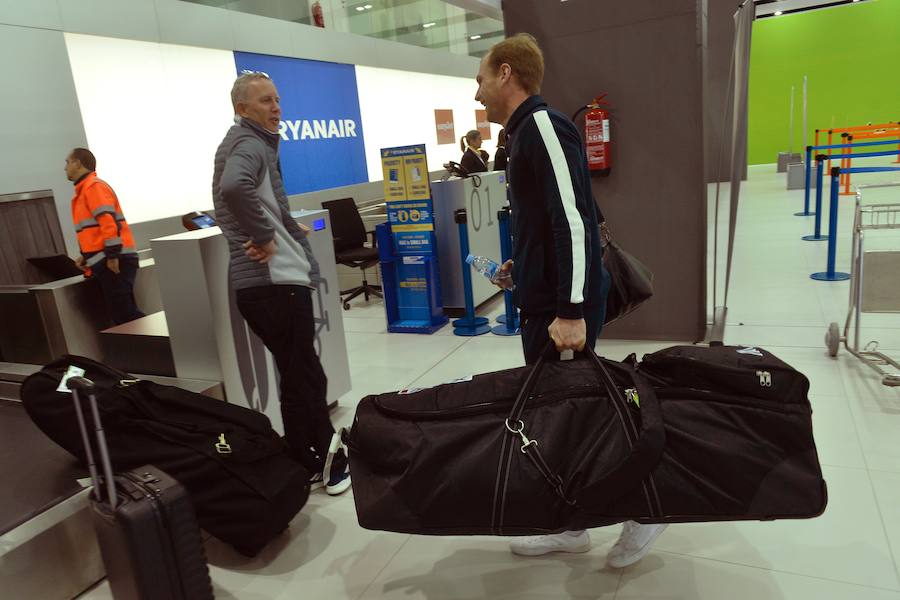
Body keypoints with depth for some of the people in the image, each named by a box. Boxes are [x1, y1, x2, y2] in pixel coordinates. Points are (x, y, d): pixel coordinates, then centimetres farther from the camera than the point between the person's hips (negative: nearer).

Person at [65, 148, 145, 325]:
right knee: (121, 312, 8)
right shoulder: (85, 189, 23)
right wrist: (86, 256, 20)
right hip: (105, 262, 10)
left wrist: (112, 256, -22)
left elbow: (109, 222, -19)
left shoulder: (93, 186, -8)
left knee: (123, 312, -13)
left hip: (113, 262, -10)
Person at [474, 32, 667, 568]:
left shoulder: (542, 124, -14)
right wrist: (523, 266, 24)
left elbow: (574, 218, -23)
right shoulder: (527, 130, 16)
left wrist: (572, 311, -26)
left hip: (562, 307, -10)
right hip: (547, 299, 10)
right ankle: (569, 526, 28)